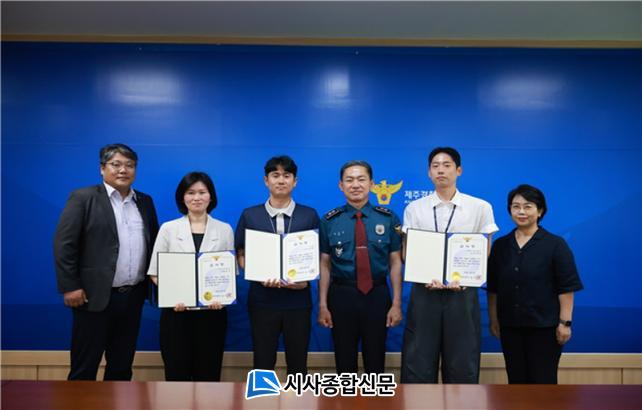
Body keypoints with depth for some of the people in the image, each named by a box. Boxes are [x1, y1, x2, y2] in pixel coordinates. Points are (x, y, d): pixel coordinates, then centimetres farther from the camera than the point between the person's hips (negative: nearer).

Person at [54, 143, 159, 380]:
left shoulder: (145, 202, 11)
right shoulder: (83, 198, -3)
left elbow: (153, 244, 15)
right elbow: (64, 244, -8)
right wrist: (69, 287, -12)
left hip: (133, 296, 5)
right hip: (95, 296, -4)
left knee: (122, 365, 14)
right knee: (84, 366, 6)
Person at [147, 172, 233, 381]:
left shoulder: (225, 229, 5)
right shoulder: (168, 228, 3)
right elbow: (155, 272, 3)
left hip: (212, 311, 1)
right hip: (176, 310, 0)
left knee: (208, 373, 8)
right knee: (177, 372, 6)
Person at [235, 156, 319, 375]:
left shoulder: (309, 215, 3)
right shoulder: (250, 215, 3)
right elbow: (241, 255, 5)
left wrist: (306, 279, -11)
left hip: (298, 299, 0)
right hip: (262, 299, 0)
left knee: (298, 364, 10)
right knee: (262, 363, 9)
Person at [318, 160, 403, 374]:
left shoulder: (388, 218, -2)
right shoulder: (330, 220, -3)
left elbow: (395, 262, -1)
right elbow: (325, 264, -1)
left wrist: (396, 303, -4)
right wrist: (323, 305, -3)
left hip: (377, 295, 0)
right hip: (341, 295, 0)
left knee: (375, 361, 15)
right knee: (345, 362, 14)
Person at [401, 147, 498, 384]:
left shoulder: (480, 208, 3)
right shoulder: (414, 209, 5)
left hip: (462, 293, 0)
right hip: (424, 291, 1)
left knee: (462, 364, 9)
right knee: (418, 361, 5)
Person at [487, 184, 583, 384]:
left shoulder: (555, 245, -3)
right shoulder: (500, 246, 7)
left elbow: (566, 288, -5)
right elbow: (493, 289, 10)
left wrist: (565, 322, -10)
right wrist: (493, 320, 8)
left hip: (544, 327, -3)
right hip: (510, 326, 4)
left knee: (543, 380, 2)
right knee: (516, 380, 10)